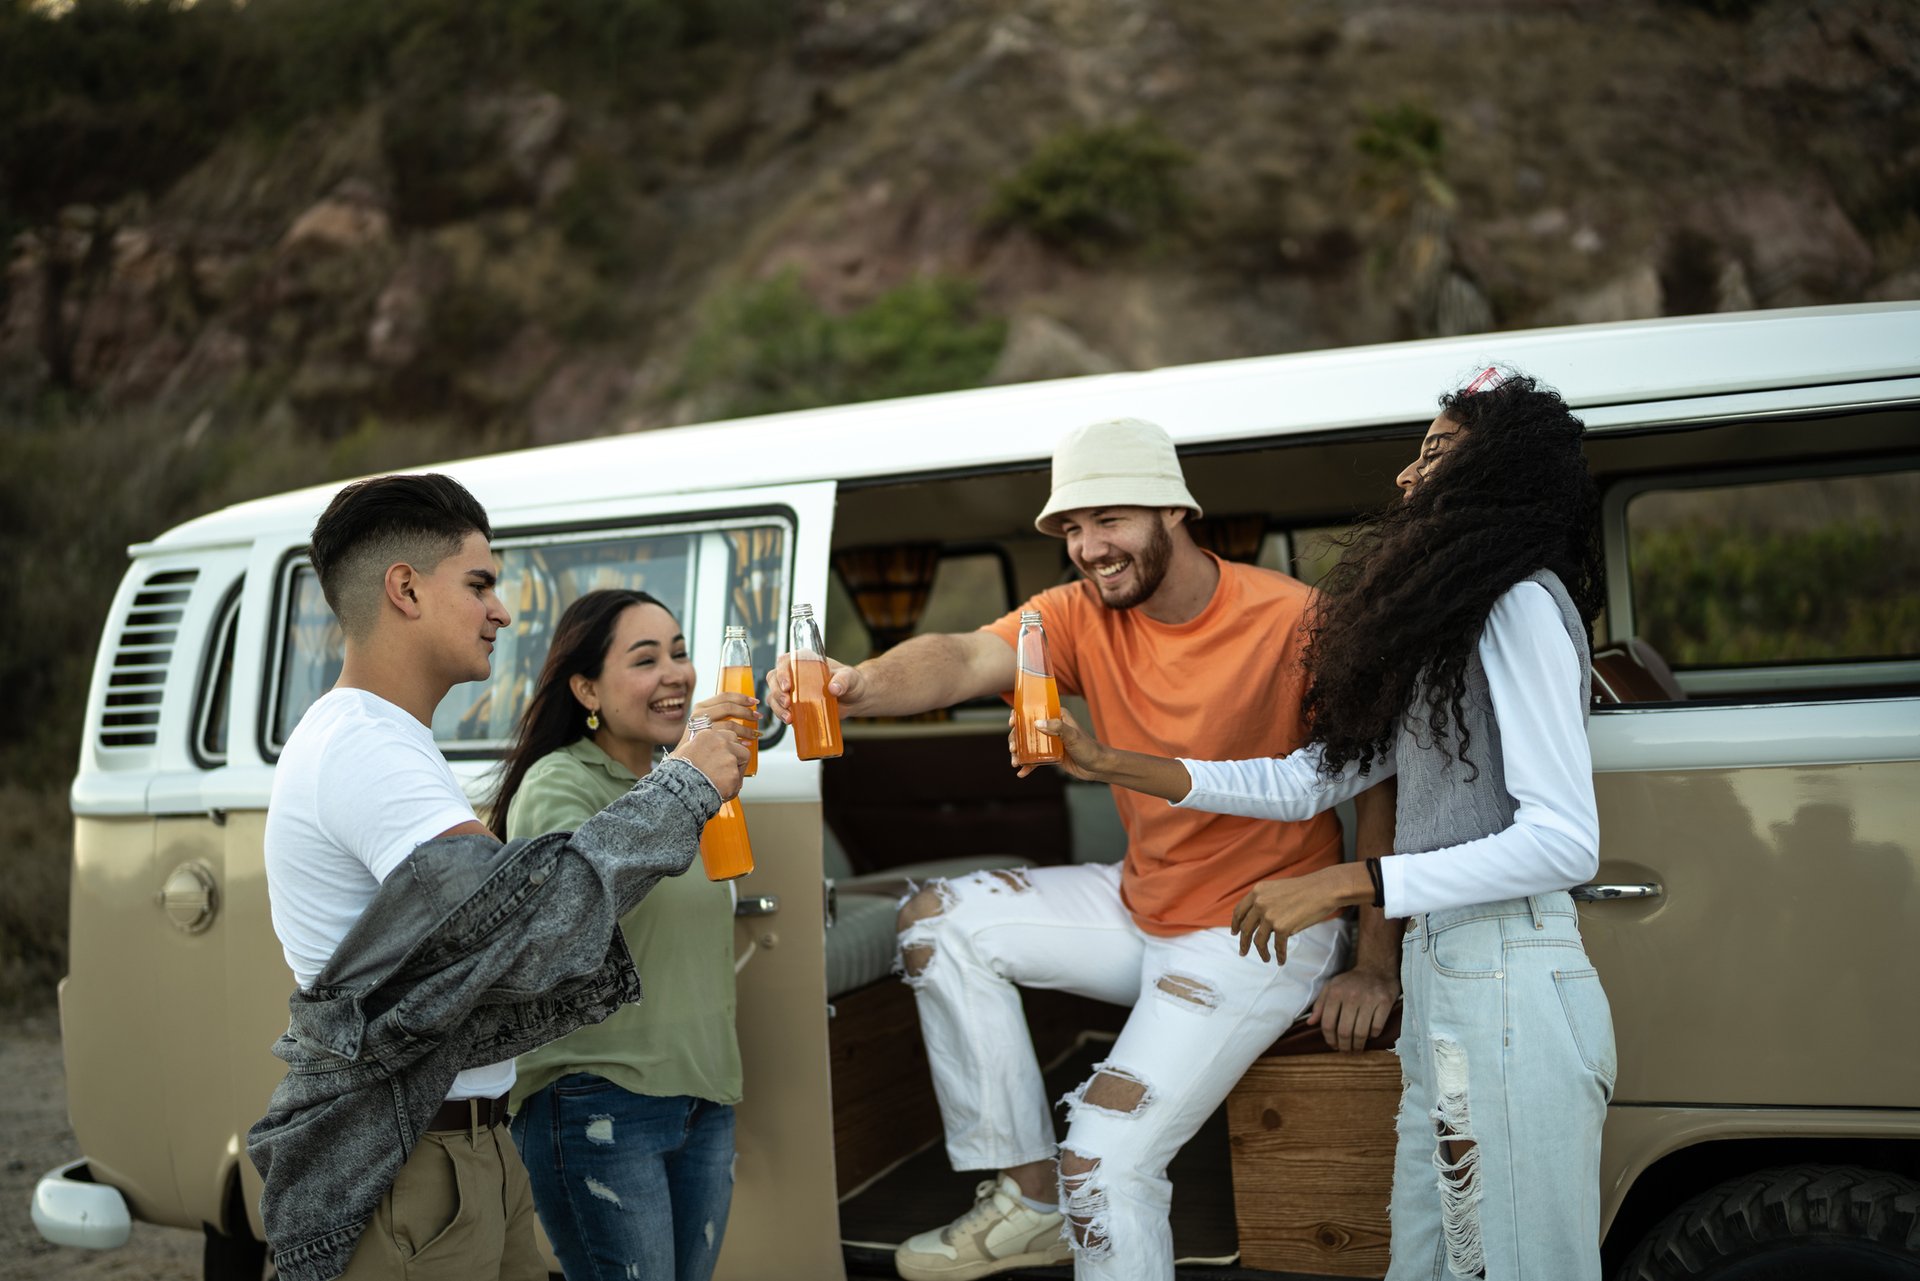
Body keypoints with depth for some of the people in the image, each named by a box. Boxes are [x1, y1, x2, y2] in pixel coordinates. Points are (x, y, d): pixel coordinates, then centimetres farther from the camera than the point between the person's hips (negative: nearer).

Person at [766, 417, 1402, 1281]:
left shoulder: (1291, 620, -18)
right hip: (1142, 905, 7)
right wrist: (858, 685, -46)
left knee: (1105, 1160, -18)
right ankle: (1030, 1198, 6)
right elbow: (967, 659, -24)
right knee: (939, 920, -1)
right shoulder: (1080, 614, -4)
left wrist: (1375, 970, -14)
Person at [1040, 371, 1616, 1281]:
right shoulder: (1442, 624, 20)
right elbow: (1307, 781, 19)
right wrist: (1115, 766, 16)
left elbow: (1563, 840, -18)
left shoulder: (1521, 605, -10)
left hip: (1509, 992, -9)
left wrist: (1347, 885, -20)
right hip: (1438, 983, 9)